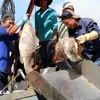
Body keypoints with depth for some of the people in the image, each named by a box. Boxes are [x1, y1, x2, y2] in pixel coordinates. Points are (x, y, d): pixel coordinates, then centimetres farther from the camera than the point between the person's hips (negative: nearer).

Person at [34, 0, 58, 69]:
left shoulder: (52, 12, 1)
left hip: (50, 38, -4)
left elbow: (55, 26, -3)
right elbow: (37, 27, 16)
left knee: (51, 58, -6)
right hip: (41, 40, 4)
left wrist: (55, 38, -11)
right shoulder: (37, 13, 12)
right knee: (43, 59, 8)